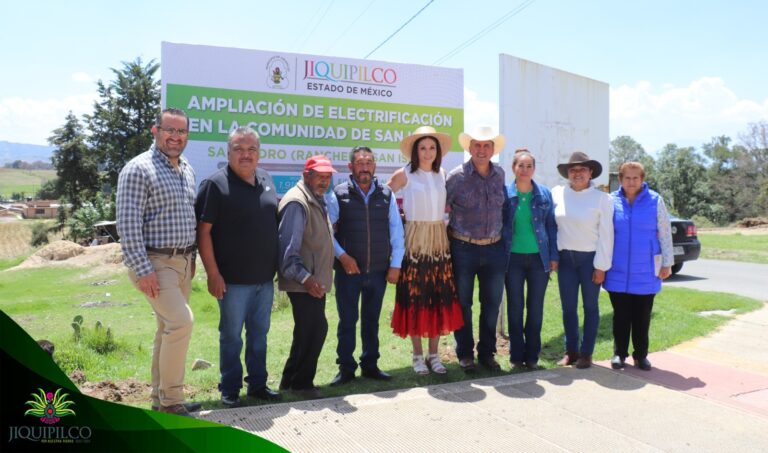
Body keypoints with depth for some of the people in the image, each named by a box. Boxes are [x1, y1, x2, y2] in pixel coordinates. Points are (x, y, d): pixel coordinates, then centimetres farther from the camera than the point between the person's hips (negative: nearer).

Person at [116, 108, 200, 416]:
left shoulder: (187, 170, 12)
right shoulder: (138, 169, -12)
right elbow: (127, 224, -17)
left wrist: (191, 258, 16)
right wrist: (142, 270, -20)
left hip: (182, 262, 8)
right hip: (155, 262, -8)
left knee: (169, 327, 12)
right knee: (181, 321, -16)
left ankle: (160, 397, 24)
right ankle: (171, 398, -1)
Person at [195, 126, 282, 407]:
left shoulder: (266, 179, 9)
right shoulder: (216, 184, -10)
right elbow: (203, 231, -13)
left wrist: (276, 265, 13)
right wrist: (213, 274, -16)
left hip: (265, 277, 6)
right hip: (233, 279, -6)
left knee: (259, 334, 15)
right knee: (231, 335, 7)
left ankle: (258, 384, 29)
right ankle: (229, 389, 22)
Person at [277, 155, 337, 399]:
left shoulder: (317, 201, 17)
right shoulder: (297, 202, -16)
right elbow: (288, 247, -23)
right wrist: (305, 277, -28)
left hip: (315, 281, 10)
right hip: (304, 283, -10)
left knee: (309, 331, 15)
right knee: (315, 329, -6)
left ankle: (290, 379, 28)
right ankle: (301, 383, 10)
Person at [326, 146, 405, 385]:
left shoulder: (386, 195, 5)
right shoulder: (338, 195, -4)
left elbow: (396, 231, 5)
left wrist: (395, 264, 1)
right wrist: (342, 256, -13)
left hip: (379, 271, 3)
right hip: (348, 270, -2)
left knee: (372, 321, 14)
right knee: (347, 321, 7)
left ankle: (370, 365, 27)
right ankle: (346, 368, 20)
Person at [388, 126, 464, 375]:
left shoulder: (442, 174, 10)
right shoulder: (405, 174, -3)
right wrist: (404, 208, -1)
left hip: (439, 240, 4)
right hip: (415, 241, -4)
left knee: (440, 298, 6)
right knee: (415, 298, 0)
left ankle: (433, 354, 18)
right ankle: (418, 356, 14)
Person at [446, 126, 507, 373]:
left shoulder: (500, 174, 5)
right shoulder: (456, 176, -8)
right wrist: (451, 232, -2)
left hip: (494, 249, 4)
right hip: (463, 248, -3)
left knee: (492, 304, 11)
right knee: (462, 304, 7)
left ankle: (487, 352, 26)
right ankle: (465, 353, 22)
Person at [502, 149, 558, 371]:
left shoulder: (544, 194, 4)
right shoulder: (505, 194, -1)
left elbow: (551, 225, 8)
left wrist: (554, 256, 3)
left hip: (539, 258, 1)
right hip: (513, 258, -1)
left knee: (536, 308, 7)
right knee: (515, 307, 6)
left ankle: (532, 356, 21)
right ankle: (516, 356, 18)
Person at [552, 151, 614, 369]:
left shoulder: (602, 198, -7)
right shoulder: (557, 193, 0)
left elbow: (606, 235, -7)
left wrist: (601, 266, -9)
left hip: (590, 258, -2)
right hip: (566, 258, 3)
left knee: (590, 307, 8)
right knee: (568, 307, 9)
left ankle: (586, 353, 18)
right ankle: (571, 351, 21)